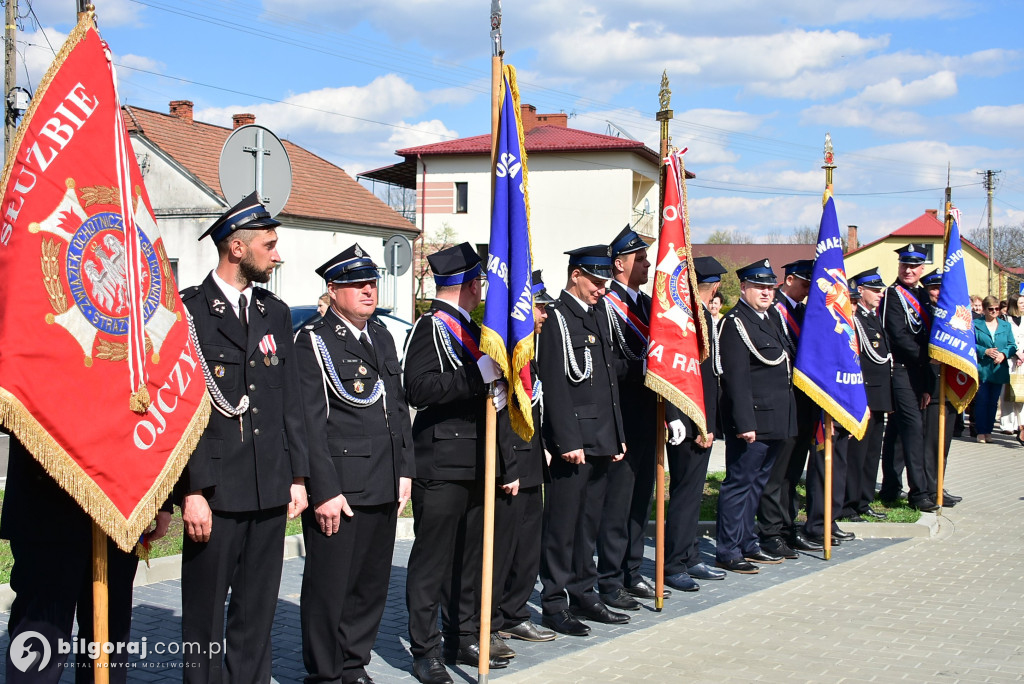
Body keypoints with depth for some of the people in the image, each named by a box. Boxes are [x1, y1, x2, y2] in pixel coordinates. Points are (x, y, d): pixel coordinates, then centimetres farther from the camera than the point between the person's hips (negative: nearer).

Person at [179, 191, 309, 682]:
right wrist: (191, 491, -14)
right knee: (205, 614, 3)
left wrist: (298, 476, 11)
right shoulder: (188, 312, -6)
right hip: (214, 491, -5)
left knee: (258, 610, 12)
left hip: (270, 490, 6)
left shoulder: (275, 313, 14)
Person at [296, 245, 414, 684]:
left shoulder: (382, 338, 17)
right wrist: (324, 491, -16)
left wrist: (405, 470, 14)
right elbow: (310, 422, -12)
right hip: (339, 486, -7)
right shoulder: (314, 342, -6)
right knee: (329, 586, 1)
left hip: (383, 486, 7)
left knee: (372, 583, 12)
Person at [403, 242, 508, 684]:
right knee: (432, 557, -3)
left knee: (469, 553, 13)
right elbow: (420, 390, -23)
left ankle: (461, 639, 23)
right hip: (441, 462, -9)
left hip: (474, 462, 9)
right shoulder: (430, 328, -10)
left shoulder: (470, 329, 19)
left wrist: (496, 390, 15)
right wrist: (479, 373, -26)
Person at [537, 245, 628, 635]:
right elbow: (555, 387, -15)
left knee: (590, 521, 14)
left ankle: (583, 595, 23)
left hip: (602, 439, 8)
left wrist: (617, 435, 16)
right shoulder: (556, 318, -9)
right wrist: (569, 441, -19)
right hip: (573, 439, -8)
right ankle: (554, 603, 5)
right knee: (563, 523, -2)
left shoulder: (598, 314, 17)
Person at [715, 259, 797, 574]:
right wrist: (745, 423, -23)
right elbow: (736, 378, -18)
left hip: (776, 422, 9)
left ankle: (747, 544, 24)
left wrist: (785, 420, 19)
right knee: (740, 483, -3)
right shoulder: (735, 323, -11)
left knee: (756, 483, 15)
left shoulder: (772, 321, 18)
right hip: (753, 420, -9)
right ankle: (728, 551, 3)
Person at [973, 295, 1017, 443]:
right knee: (982, 401, -4)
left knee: (993, 402, 6)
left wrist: (1004, 354, -10)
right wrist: (985, 351, -17)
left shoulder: (1006, 326, 12)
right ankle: (981, 431, 2)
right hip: (982, 369, -3)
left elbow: (1012, 345, 9)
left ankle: (989, 431, 13)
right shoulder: (976, 325, 2)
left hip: (999, 370, 3)